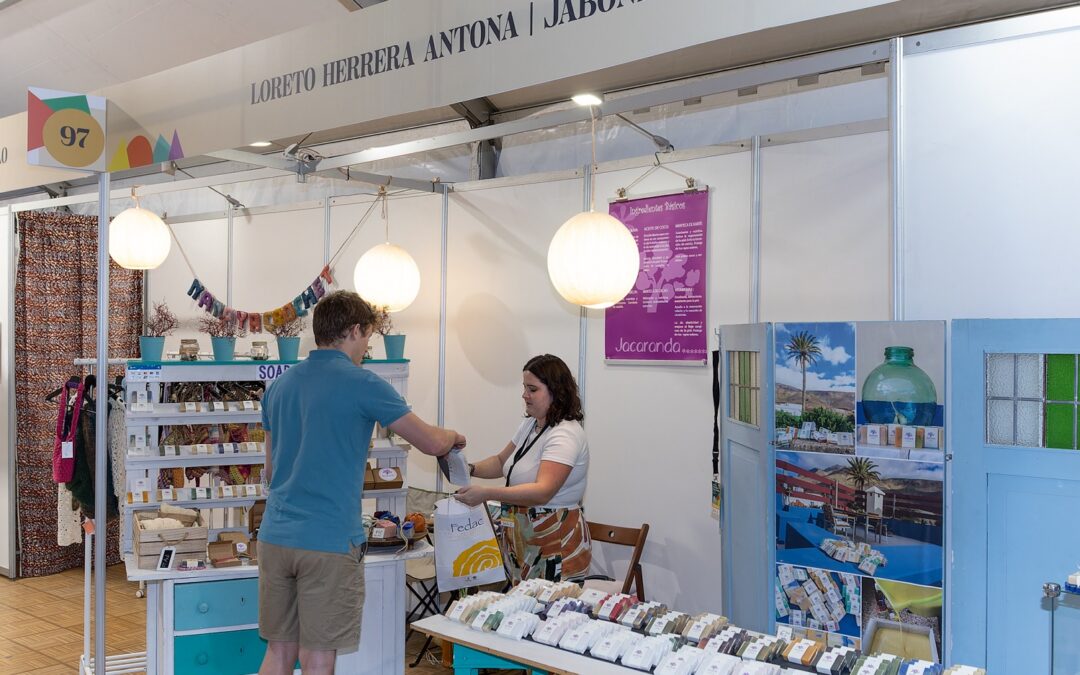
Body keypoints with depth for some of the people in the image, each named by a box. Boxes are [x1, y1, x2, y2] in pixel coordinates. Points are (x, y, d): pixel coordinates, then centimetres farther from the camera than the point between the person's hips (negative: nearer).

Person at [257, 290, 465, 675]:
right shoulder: (362, 384, -10)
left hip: (275, 537, 7)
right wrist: (454, 437, 19)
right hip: (330, 541, -6)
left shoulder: (280, 385, 11)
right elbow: (430, 443, -3)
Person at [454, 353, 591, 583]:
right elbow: (501, 462, 24)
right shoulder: (530, 425, 13)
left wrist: (486, 493, -34)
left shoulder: (565, 435, -18)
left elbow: (542, 492, -29)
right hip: (522, 542, 8)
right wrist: (470, 469, 3)